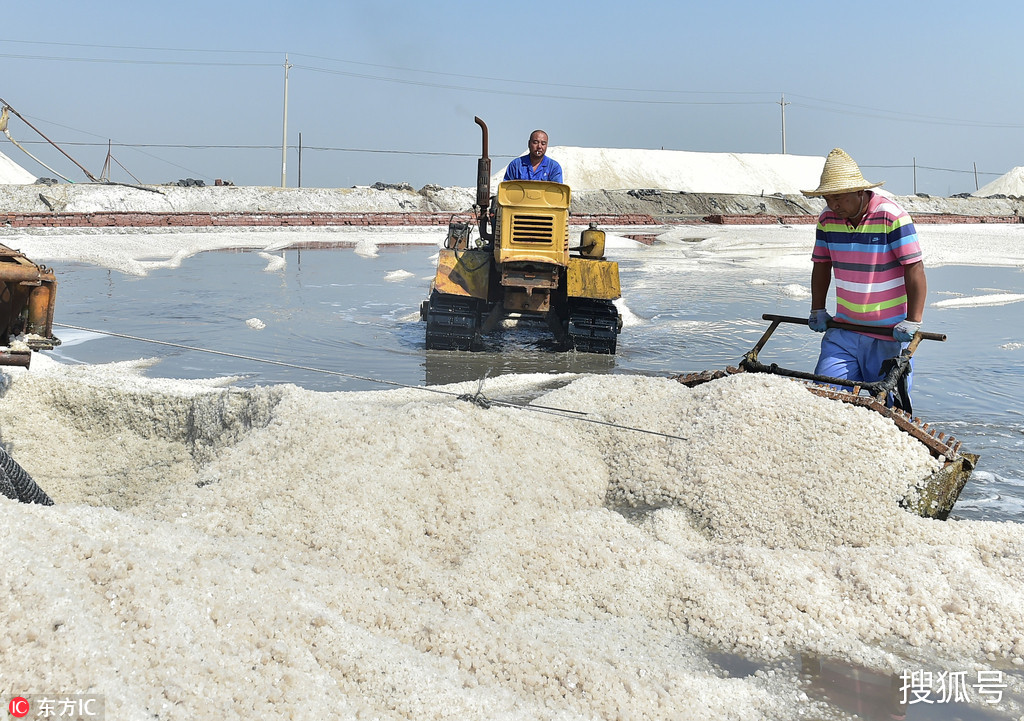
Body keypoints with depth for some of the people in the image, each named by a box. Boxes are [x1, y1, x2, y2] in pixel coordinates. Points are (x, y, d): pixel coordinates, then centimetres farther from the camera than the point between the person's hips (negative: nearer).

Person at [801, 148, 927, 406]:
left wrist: (913, 321, -19)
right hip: (843, 328, 5)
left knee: (887, 401, 2)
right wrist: (817, 311, 13)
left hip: (888, 332, -4)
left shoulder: (892, 216, -15)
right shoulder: (827, 219, 1)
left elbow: (915, 269, -15)